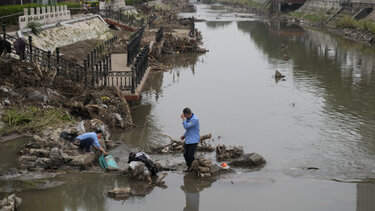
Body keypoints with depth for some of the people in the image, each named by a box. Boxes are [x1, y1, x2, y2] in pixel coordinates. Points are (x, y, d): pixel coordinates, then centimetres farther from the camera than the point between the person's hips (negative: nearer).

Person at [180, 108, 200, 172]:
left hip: (193, 140, -8)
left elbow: (186, 126, -27)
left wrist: (183, 118, -17)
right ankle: (189, 168, 23)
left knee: (190, 156, -8)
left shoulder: (195, 120, -22)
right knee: (185, 154, 8)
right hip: (188, 140, 8)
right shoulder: (188, 118, 5)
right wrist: (184, 135, 15)